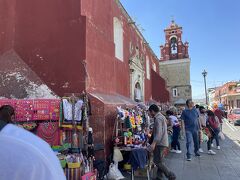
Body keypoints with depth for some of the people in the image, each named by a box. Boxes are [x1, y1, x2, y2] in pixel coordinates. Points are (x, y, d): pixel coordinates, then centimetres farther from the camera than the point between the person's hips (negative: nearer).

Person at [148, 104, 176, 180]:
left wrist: (153, 143, -32)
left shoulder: (158, 118, -17)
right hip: (162, 142, 10)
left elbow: (159, 132, -26)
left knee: (157, 161, -4)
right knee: (160, 161, 14)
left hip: (160, 143, -10)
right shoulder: (161, 117, 14)